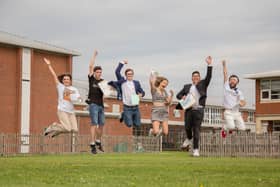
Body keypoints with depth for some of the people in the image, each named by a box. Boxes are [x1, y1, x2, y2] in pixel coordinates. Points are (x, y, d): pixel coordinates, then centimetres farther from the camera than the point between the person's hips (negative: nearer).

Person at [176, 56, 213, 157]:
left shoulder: (202, 84, 11)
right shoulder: (187, 86, 17)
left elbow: (208, 76, -2)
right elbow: (178, 95, 17)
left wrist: (209, 65, -11)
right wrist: (182, 97, -5)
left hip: (199, 110, -2)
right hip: (189, 110, 2)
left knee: (196, 130, -6)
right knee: (187, 127, 3)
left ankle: (196, 149, -4)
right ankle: (189, 139, 37)